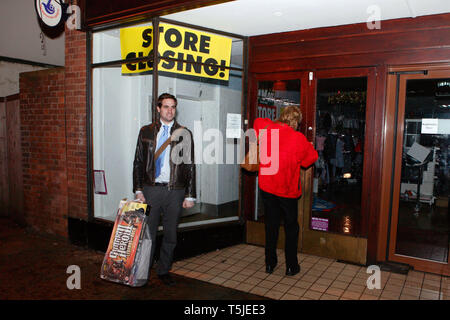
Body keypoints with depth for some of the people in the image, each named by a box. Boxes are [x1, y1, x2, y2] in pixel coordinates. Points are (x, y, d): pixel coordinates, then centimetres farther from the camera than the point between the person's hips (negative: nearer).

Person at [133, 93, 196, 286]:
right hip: (151, 189, 0)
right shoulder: (146, 131, 7)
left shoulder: (184, 134, 4)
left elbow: (190, 166, 4)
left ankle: (164, 271, 27)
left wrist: (190, 196, -1)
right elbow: (138, 162, 7)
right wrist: (138, 190, -1)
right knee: (148, 233, 7)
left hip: (175, 191, 0)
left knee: (171, 234, 10)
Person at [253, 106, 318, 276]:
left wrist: (274, 123, 18)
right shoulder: (298, 138, -16)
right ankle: (291, 266, 19)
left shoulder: (266, 129, -4)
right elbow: (312, 157, -1)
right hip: (288, 190, -4)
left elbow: (258, 121, 20)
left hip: (267, 187, 4)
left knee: (271, 225, 15)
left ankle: (270, 263, 24)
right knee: (291, 227, 12)